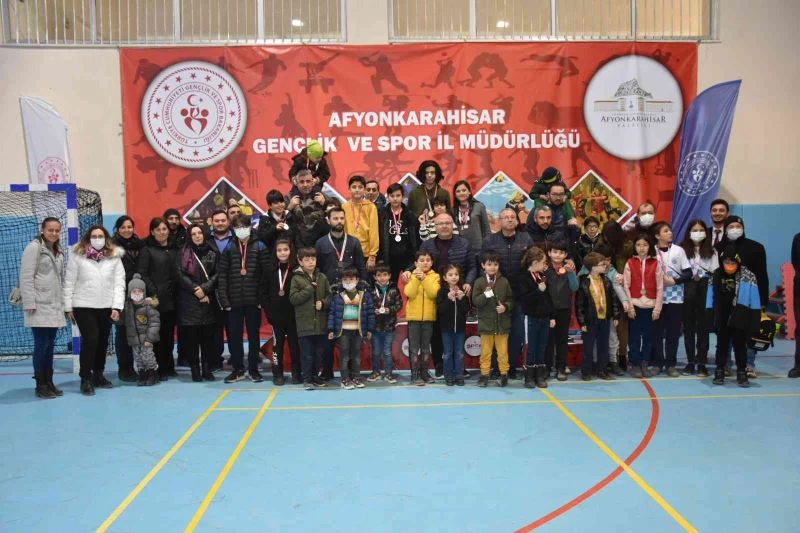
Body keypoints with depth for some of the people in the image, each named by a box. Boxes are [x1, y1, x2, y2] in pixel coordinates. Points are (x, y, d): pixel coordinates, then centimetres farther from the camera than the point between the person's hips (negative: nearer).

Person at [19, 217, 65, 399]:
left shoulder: (58, 251, 16)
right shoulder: (33, 248, -8)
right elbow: (26, 277, -12)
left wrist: (62, 303, 15)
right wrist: (30, 304, -17)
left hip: (54, 306, 7)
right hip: (40, 306, -7)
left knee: (50, 345, 10)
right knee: (42, 345, -5)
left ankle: (49, 382, 17)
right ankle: (40, 385, 5)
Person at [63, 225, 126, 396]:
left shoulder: (115, 257, 4)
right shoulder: (77, 256, 0)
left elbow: (119, 283, 0)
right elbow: (69, 282, 2)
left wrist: (117, 306, -6)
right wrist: (68, 307, -1)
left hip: (106, 307, 3)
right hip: (83, 306, -3)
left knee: (102, 342, 11)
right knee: (90, 340, -9)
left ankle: (98, 375, 26)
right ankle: (86, 379, 3)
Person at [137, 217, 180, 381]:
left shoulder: (173, 250, 16)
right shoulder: (147, 250, 0)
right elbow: (142, 274, -8)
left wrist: (178, 292, 8)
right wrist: (153, 292, -15)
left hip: (171, 299, 5)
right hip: (156, 300, -5)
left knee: (169, 334, 9)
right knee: (157, 335, -2)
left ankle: (169, 367, 18)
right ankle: (159, 369, 6)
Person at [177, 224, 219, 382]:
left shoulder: (212, 253, 10)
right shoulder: (183, 253, 5)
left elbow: (216, 274, 3)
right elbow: (180, 274, -3)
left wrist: (204, 289, -10)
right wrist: (195, 289, -11)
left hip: (208, 300, 1)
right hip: (188, 300, -1)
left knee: (207, 336, 2)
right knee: (191, 336, 0)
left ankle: (207, 369, 9)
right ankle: (195, 369, 6)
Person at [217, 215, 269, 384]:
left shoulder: (259, 247, 1)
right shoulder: (229, 248, 4)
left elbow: (266, 273, -3)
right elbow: (222, 275, 0)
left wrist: (263, 297, -10)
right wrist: (224, 299, -7)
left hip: (253, 300, -1)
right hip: (234, 300, 1)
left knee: (253, 335, 8)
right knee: (234, 336, 7)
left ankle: (253, 370, 19)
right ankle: (238, 369, 20)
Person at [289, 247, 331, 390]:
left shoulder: (322, 277, 6)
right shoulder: (296, 278, -3)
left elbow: (329, 296, 10)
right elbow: (293, 298, -10)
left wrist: (323, 303, -10)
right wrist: (309, 288, -15)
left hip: (320, 322, 4)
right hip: (305, 323, -4)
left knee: (318, 352, 12)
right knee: (307, 353, 2)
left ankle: (314, 375, 27)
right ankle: (307, 379, 13)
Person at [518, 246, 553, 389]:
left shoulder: (542, 276, 12)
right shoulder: (524, 278, -9)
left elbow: (548, 298, 15)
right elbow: (523, 299, -18)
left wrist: (552, 317, 13)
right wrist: (538, 290, -23)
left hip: (544, 318, 6)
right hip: (532, 318, -6)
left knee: (542, 348, 9)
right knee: (531, 348, 0)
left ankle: (540, 376, 17)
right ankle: (529, 377, 9)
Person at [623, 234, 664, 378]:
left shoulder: (655, 263, 3)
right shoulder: (630, 263, 2)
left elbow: (660, 287, 2)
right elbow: (626, 286, -1)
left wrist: (657, 308, -3)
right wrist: (629, 306, -8)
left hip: (650, 306, 1)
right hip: (635, 305, -1)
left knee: (648, 336, 6)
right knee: (634, 336, 3)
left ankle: (644, 364, 17)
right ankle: (634, 365, 12)